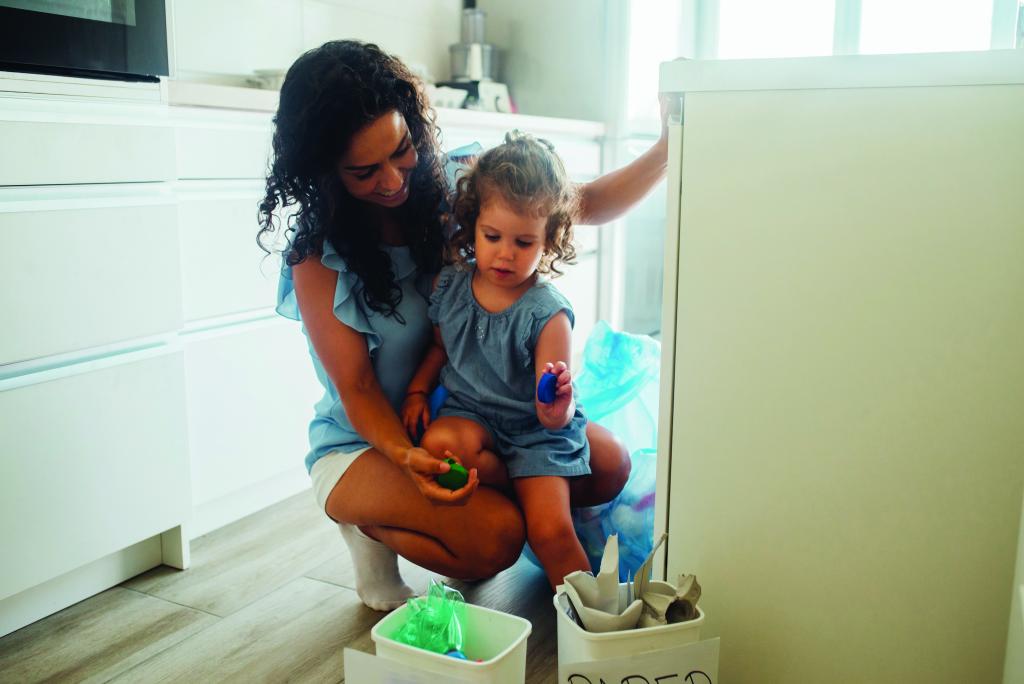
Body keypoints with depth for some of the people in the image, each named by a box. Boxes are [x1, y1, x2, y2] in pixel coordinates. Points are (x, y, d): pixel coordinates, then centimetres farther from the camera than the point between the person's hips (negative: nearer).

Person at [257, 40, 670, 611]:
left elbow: (586, 205, -5)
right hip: (366, 440, -5)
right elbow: (357, 389, -16)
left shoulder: (453, 185, -9)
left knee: (609, 466, -9)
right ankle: (371, 527, 0)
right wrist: (407, 458, -35)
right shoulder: (317, 257, -18)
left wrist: (668, 149, -19)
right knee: (495, 537, -28)